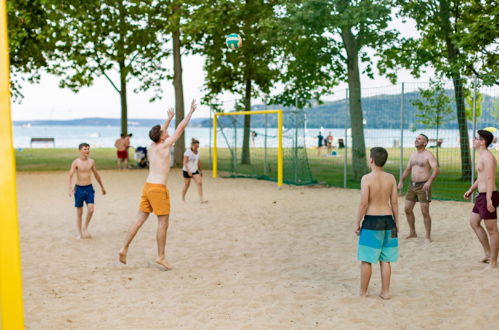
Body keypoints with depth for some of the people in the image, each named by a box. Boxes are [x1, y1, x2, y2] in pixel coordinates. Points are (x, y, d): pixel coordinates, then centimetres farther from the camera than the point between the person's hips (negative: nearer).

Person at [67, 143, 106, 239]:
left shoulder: (91, 161, 4)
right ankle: (79, 233, 16)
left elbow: (96, 174, 17)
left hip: (89, 188, 3)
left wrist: (102, 187, 23)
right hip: (79, 188, -3)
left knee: (91, 210, -9)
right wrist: (69, 188, -28)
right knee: (79, 212, 5)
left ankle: (85, 228, 13)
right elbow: (70, 175, -15)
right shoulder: (76, 162, -8)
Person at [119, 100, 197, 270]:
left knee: (139, 220, 10)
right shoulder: (164, 146, -8)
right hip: (158, 189, -8)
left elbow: (160, 132, 32)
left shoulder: (152, 146, 11)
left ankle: (125, 248, 6)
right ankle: (161, 257, 4)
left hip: (147, 186, 8)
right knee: (163, 223, 1)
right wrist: (191, 112, 6)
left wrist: (169, 118, 43)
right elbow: (180, 128, -3)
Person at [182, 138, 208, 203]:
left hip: (195, 170, 6)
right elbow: (185, 162, -16)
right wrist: (188, 171, -23)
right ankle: (183, 199, 22)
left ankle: (201, 199, -13)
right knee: (187, 185, 4)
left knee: (199, 183, -9)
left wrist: (200, 171, 20)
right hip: (187, 171, -6)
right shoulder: (188, 152, -12)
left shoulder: (197, 152, 8)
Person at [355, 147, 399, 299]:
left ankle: (363, 292, 14)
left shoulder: (367, 178, -13)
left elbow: (363, 203, -14)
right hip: (387, 220, 5)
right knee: (385, 260, 13)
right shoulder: (391, 178, 1)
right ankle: (385, 292, 18)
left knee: (366, 260, 6)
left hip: (371, 220, -5)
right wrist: (396, 222, 13)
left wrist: (357, 223, -5)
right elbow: (394, 202, 4)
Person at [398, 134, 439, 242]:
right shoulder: (413, 154, 14)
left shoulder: (428, 155, -9)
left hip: (423, 186, -7)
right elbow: (408, 169, 22)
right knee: (407, 209, 8)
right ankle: (412, 233, 23)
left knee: (425, 212, -6)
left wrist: (429, 181, -34)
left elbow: (436, 170, -20)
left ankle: (428, 236, 4)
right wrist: (401, 181, 11)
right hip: (412, 185, 7)